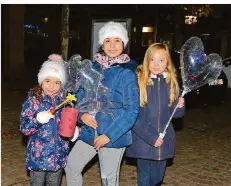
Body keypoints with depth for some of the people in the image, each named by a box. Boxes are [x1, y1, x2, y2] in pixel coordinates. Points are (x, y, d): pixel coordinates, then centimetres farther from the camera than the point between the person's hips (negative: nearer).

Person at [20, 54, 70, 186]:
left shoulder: (65, 100, -2)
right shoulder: (33, 100, -11)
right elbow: (24, 128, -12)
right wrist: (37, 120, -29)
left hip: (59, 155, 3)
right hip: (38, 155, -3)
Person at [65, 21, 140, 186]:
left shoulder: (128, 73, -12)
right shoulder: (93, 68, 4)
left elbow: (132, 111, -15)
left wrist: (109, 135, -17)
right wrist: (82, 114, -9)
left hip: (113, 135, -5)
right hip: (90, 132, 5)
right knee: (71, 167, 12)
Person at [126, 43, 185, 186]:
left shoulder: (171, 83, 1)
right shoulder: (138, 81, -12)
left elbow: (175, 113, 9)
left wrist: (180, 106, -13)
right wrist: (150, 137, -19)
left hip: (164, 140, 4)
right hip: (143, 140, -4)